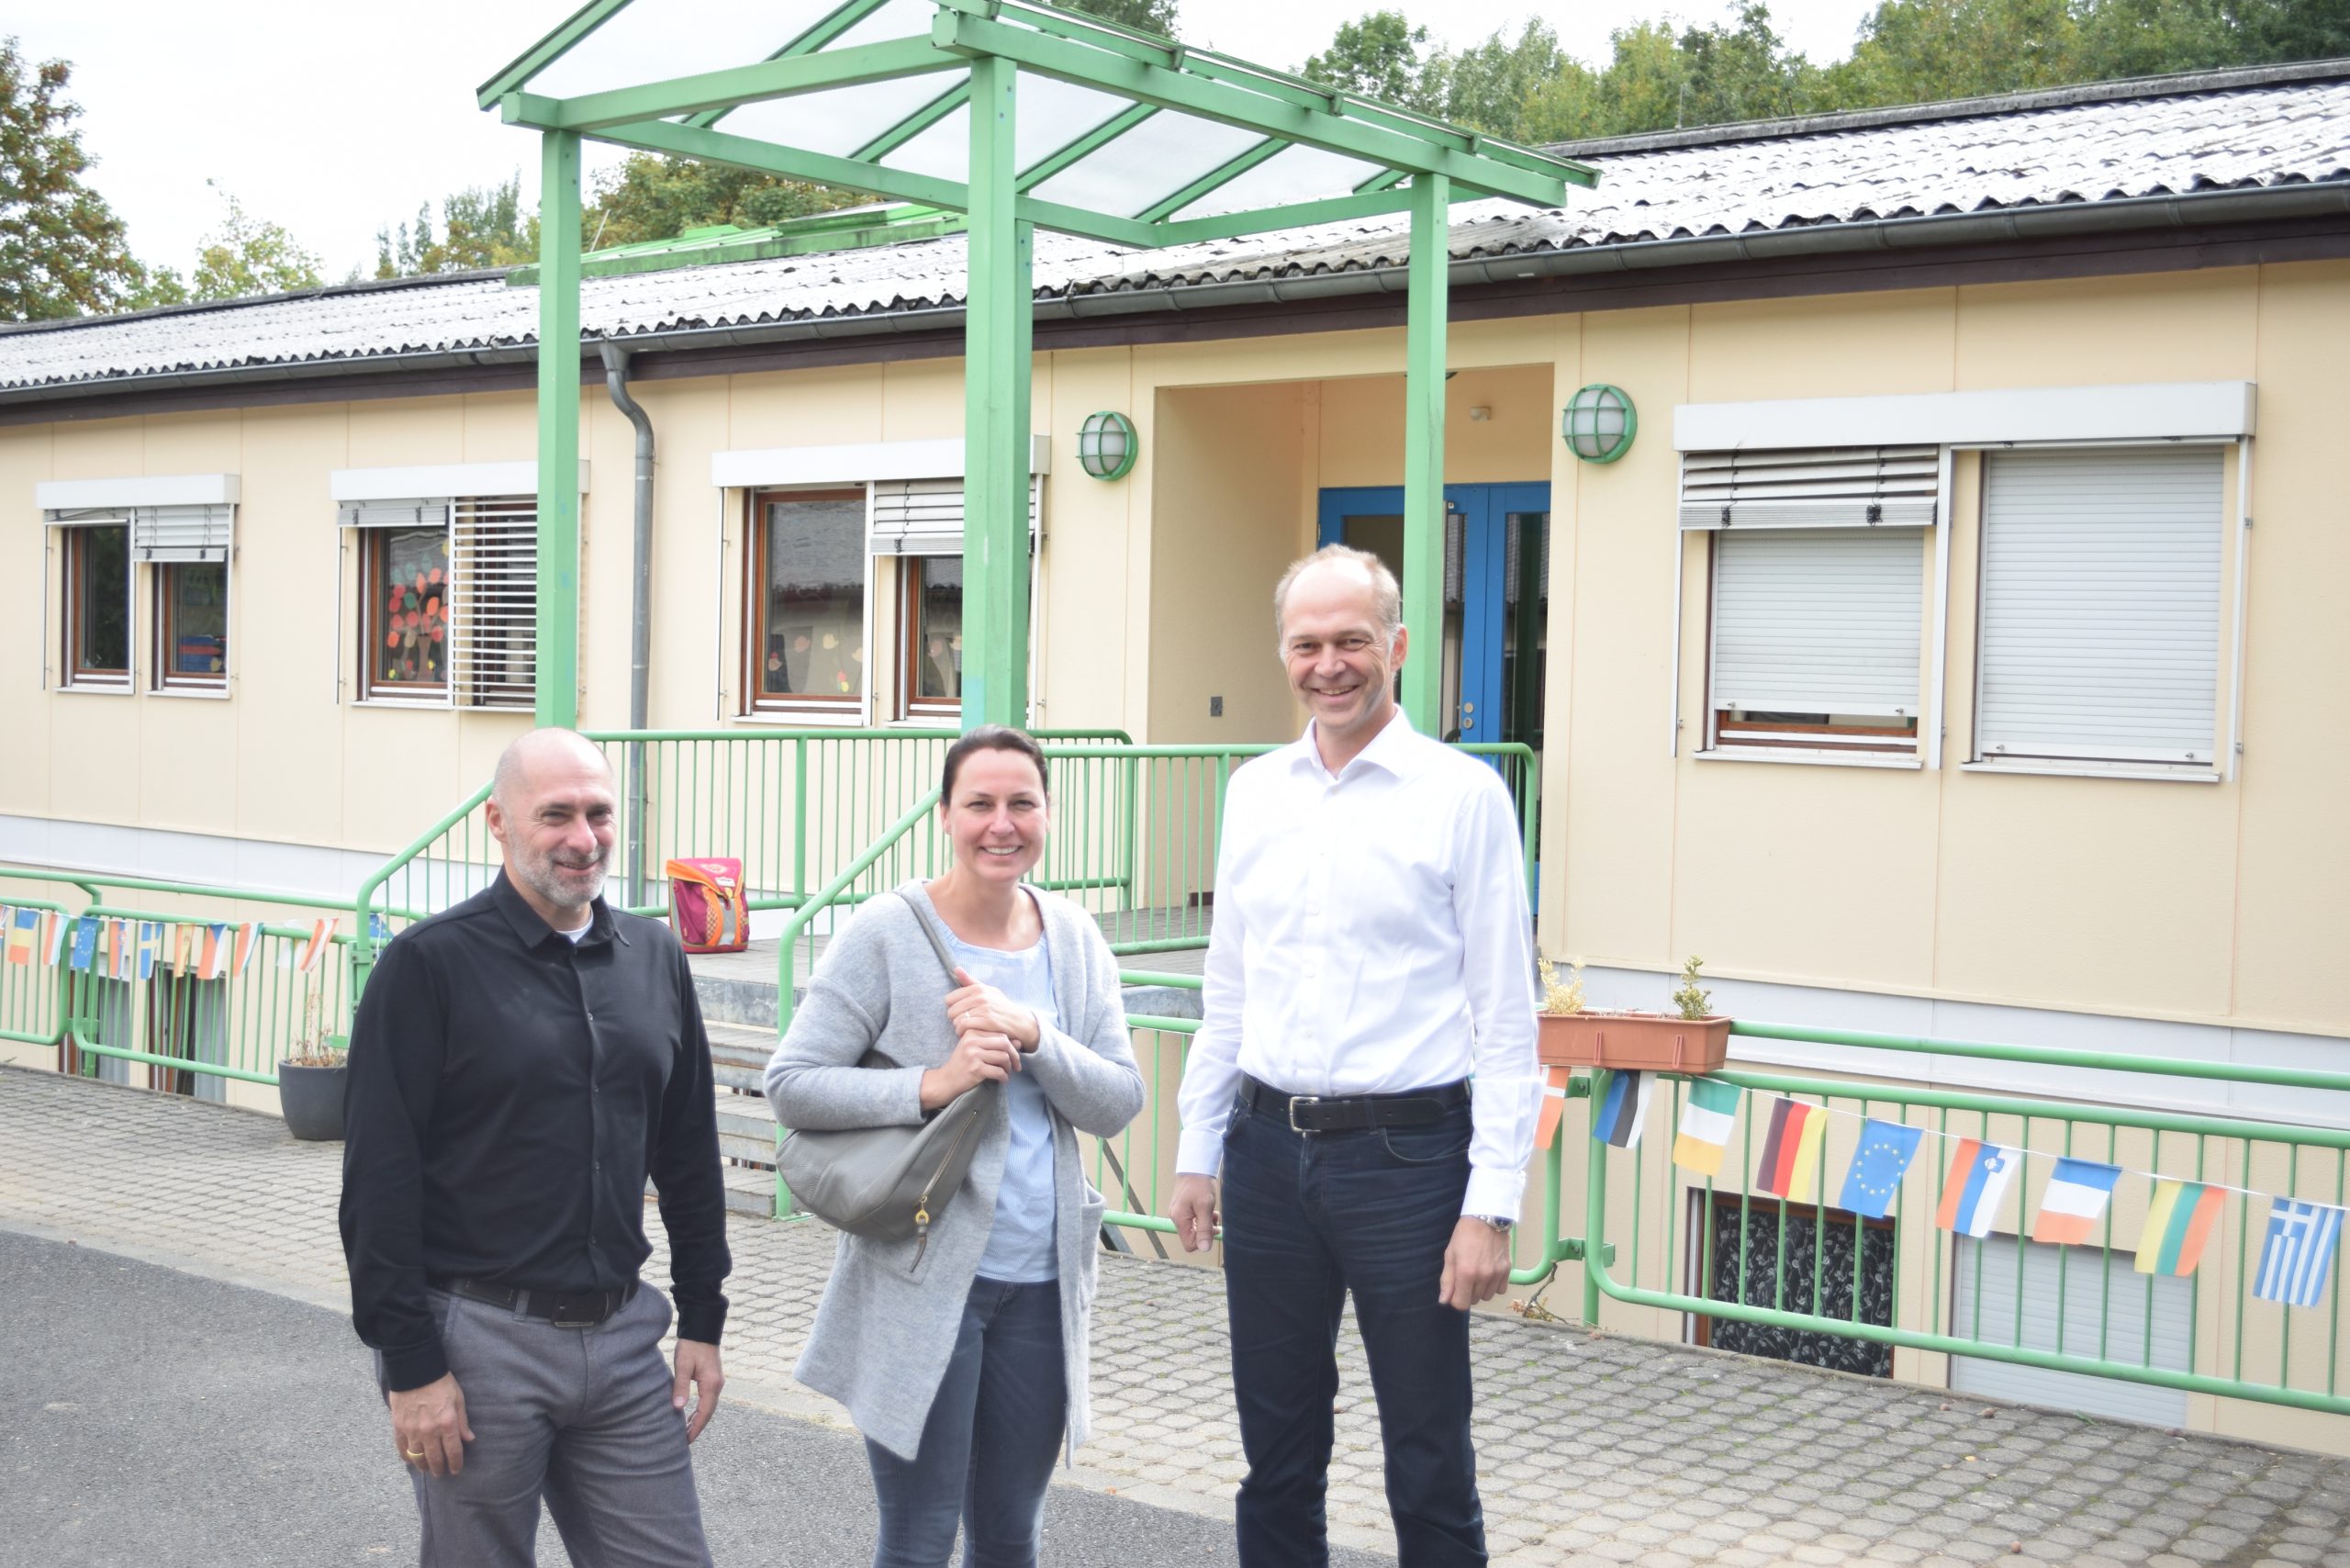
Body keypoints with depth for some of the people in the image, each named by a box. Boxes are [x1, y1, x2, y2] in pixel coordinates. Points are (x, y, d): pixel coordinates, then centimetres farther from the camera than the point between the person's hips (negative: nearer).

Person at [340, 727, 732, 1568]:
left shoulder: (655, 956, 8)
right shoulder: (429, 963, -8)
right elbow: (380, 1179, -10)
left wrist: (702, 1320, 12)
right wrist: (411, 1363, -13)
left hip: (620, 1334, 5)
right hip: (479, 1338, -5)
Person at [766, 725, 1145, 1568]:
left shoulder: (1074, 939, 5)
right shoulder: (887, 932, -8)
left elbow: (1118, 1102, 0)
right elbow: (789, 1084, -10)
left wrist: (1032, 1032, -16)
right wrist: (929, 1086, -21)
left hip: (1042, 1280, 5)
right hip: (924, 1281, -4)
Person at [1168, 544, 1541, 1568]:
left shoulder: (1463, 794, -7)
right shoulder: (1254, 791, 9)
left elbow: (1506, 1017, -8)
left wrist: (1492, 1205, -13)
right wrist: (1198, 1152, 14)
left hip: (1406, 1151, -4)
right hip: (1270, 1148, 5)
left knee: (1429, 1466, 5)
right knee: (1276, 1454, 15)